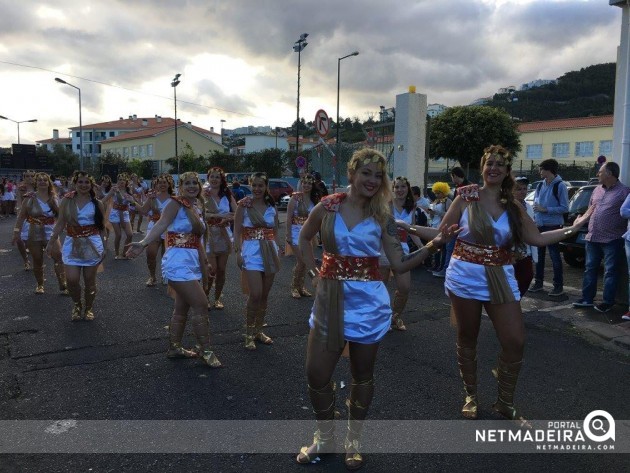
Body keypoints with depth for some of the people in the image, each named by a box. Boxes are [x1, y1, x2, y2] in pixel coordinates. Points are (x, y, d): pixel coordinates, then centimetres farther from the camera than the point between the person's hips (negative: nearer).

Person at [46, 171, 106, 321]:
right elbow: (60, 223, 5)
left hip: (92, 244, 0)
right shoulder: (66, 201, 2)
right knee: (72, 279, -8)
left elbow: (102, 227, 8)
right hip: (72, 244, 0)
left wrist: (103, 247, 8)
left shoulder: (97, 203, 2)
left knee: (89, 280, 4)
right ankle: (77, 305, 19)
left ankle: (89, 308, 24)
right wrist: (51, 241, 0)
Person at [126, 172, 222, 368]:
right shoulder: (175, 203, -10)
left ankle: (174, 348, 30)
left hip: (193, 261, 9)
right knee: (201, 305, -9)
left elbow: (199, 233, 8)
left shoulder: (197, 206, 13)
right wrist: (143, 243, -38)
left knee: (182, 308, 16)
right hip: (178, 261, -8)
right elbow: (162, 223, -28)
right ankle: (205, 350, 3)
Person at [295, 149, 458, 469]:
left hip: (367, 300, 0)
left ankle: (353, 440, 33)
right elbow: (304, 238, 15)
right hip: (330, 298, 1)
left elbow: (399, 264, -4)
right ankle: (324, 437, 29)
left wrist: (434, 245, -15)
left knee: (362, 375, 11)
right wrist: (314, 272, 5)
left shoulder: (382, 217, -1)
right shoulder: (328, 206, -2)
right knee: (316, 373, 4)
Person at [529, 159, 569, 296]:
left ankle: (558, 286, 7)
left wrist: (545, 209, -18)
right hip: (539, 226, 6)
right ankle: (538, 282, 23)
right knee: (538, 255, 12)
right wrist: (534, 217, 3)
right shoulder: (540, 185, 9)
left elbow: (564, 208, -12)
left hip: (553, 226, -6)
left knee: (555, 256, -1)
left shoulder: (560, 186, -9)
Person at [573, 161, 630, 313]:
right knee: (590, 269, 11)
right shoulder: (597, 190, 13)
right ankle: (587, 299, 19)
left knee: (610, 272, 2)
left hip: (612, 240, -7)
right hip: (592, 238, 7)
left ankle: (608, 302, 10)